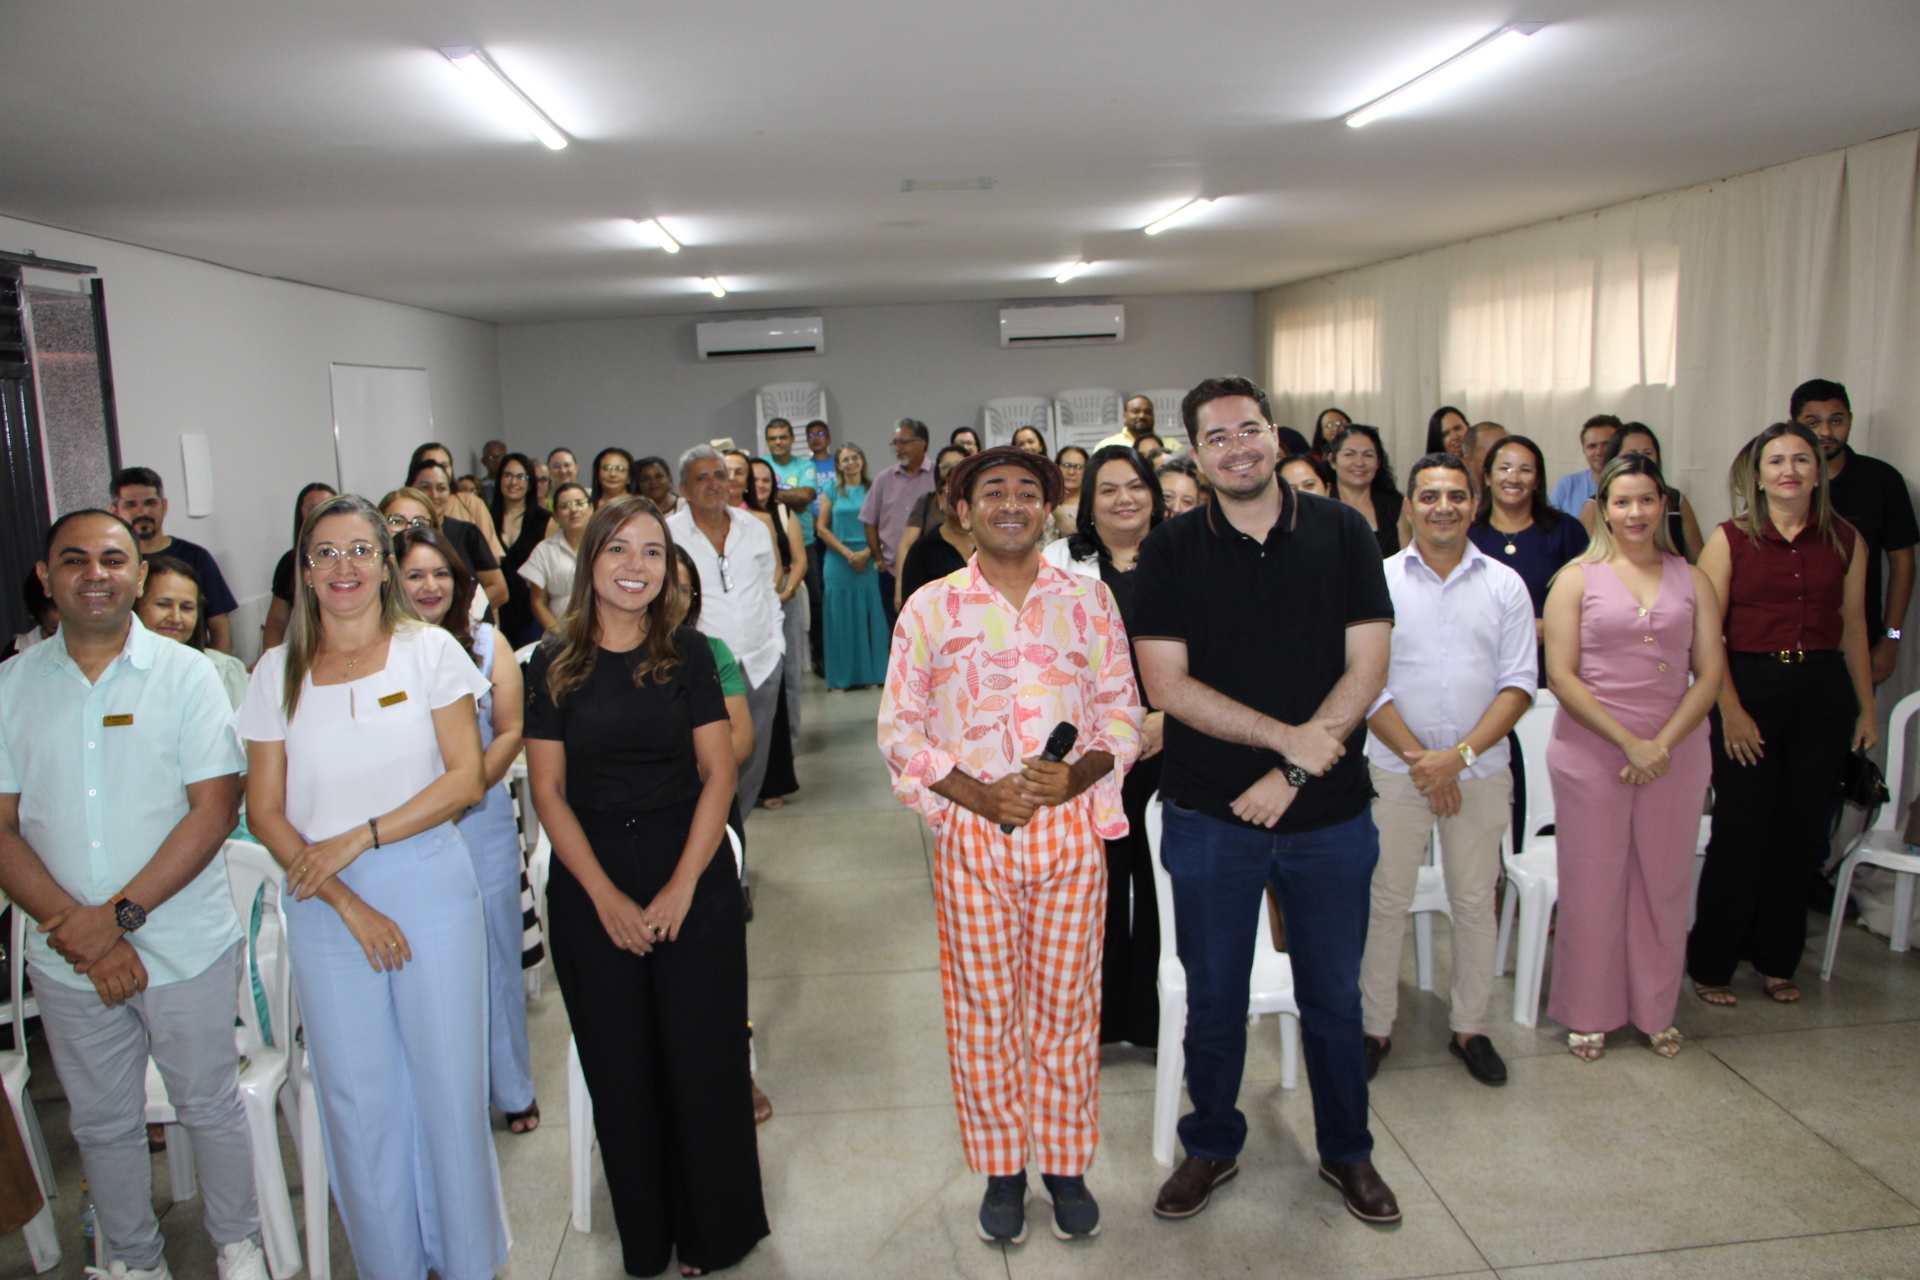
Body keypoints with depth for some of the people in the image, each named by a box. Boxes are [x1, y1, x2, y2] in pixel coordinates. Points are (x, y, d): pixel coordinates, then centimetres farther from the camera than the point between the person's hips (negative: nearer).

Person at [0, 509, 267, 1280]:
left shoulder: (185, 674, -5)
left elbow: (215, 808, -10)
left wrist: (121, 914, -17)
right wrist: (77, 929, -13)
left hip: (186, 947, -2)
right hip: (67, 958, 3)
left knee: (209, 1105, 11)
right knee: (102, 1122, 16)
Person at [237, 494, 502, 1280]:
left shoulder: (429, 650, 0)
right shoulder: (277, 673, 5)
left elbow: (466, 779, -5)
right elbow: (264, 811, 3)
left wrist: (357, 839, -13)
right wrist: (345, 902, -8)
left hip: (431, 886, -1)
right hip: (325, 910, 2)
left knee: (449, 1081, 4)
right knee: (356, 1096, 8)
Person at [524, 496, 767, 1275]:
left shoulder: (687, 653, 0)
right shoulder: (554, 665, 0)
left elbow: (718, 773, -2)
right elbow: (548, 791, -1)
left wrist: (682, 885, -11)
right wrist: (605, 896, -8)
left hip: (694, 878, 0)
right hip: (591, 888, 1)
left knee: (702, 1058, 4)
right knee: (620, 1069, 9)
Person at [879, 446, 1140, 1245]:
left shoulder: (1089, 600, 5)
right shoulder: (930, 609, 1)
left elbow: (1124, 711, 5)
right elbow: (899, 730, -1)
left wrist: (1078, 774, -14)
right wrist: (976, 793, -14)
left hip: (1073, 827, 1)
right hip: (972, 834, 0)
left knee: (1065, 1006, 11)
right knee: (984, 1010, 10)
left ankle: (1066, 1163, 31)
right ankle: (1001, 1170, 29)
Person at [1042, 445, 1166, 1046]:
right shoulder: (1060, 562, 6)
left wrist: (1167, 718, -10)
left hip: (1170, 745, 0)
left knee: (1160, 883, 6)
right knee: (1096, 885, 5)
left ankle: (1155, 1018, 22)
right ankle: (1096, 1017, 22)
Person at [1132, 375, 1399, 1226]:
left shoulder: (1342, 533, -1)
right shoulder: (1172, 551, -4)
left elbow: (1367, 667, -6)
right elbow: (1166, 683, -11)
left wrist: (1292, 773, -13)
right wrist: (1288, 735, -16)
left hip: (1330, 812, 1)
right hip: (1209, 814, 0)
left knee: (1333, 996, 15)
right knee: (1214, 997, 13)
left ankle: (1346, 1150, 37)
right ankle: (1211, 1146, 35)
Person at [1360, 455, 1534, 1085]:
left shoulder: (1505, 585, 3)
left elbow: (1519, 682, -2)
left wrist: (1460, 754, -13)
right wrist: (1420, 760, -12)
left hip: (1482, 770, 2)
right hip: (1396, 768, -1)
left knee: (1476, 902, 11)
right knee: (1386, 901, 5)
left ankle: (1469, 1027, 27)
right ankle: (1375, 1026, 19)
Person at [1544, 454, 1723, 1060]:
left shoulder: (1692, 580, 7)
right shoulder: (1578, 578, -1)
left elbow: (1711, 672, 2)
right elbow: (1561, 676, -7)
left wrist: (1663, 743, -10)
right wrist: (1628, 741, -13)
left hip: (1676, 752, 2)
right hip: (1590, 750, -2)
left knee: (1665, 883, 10)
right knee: (1592, 883, 5)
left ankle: (1656, 1009, 28)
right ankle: (1588, 1013, 21)